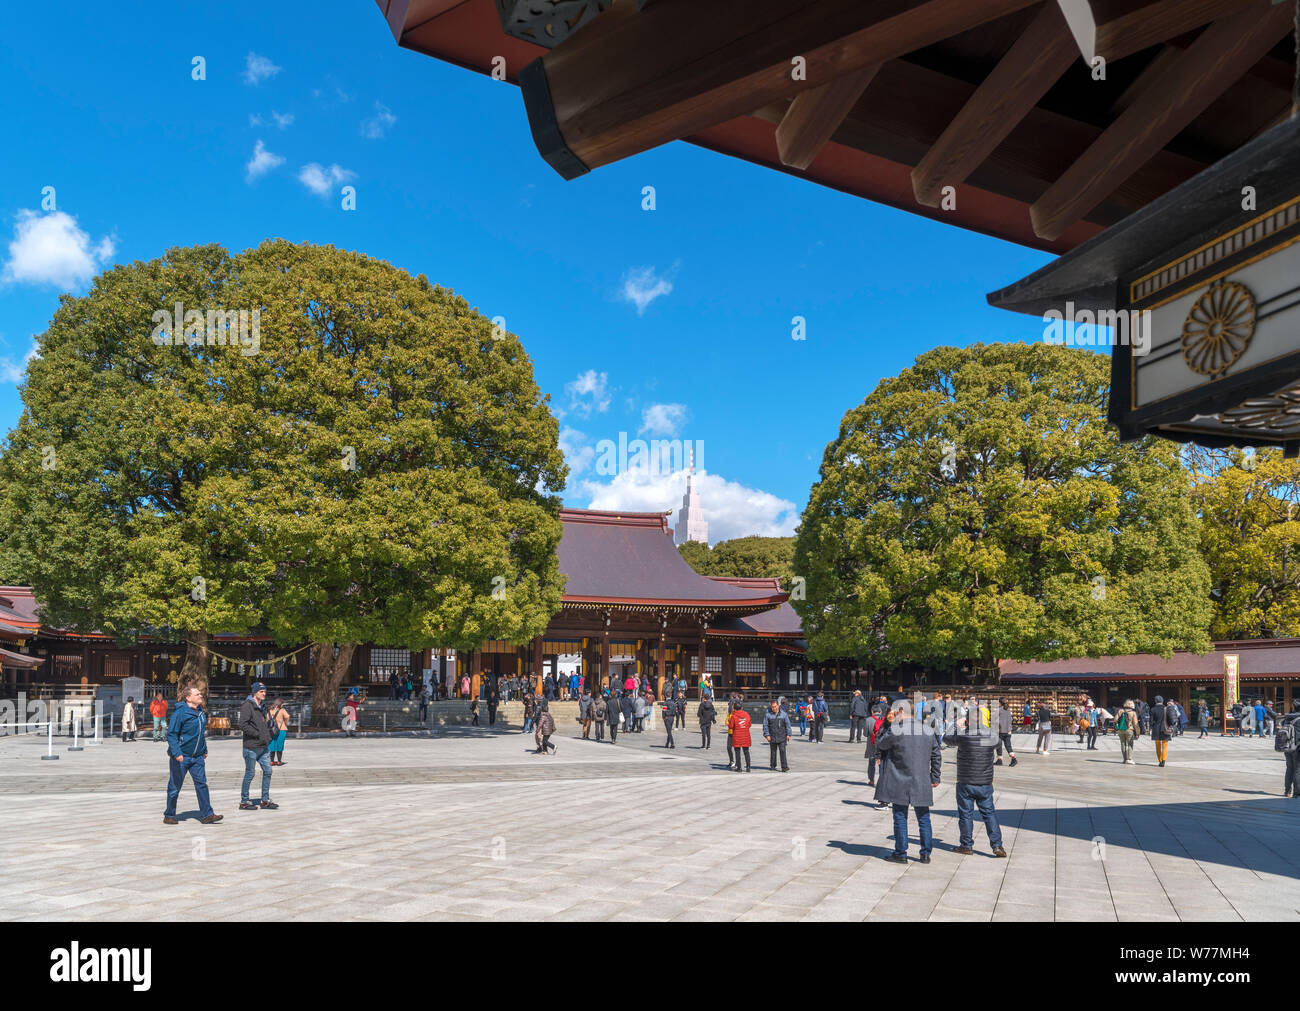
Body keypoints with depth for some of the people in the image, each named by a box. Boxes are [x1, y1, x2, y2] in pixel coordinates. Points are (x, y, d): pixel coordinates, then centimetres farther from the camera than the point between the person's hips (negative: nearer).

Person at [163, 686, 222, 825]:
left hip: (197, 756, 6)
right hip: (181, 756, -6)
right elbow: (171, 734, -15)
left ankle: (206, 815, 0)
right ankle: (169, 816, 19)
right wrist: (176, 753, -24)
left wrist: (204, 750, 24)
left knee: (201, 784, 0)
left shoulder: (201, 712, 9)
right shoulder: (180, 713, -13)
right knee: (175, 787, 5)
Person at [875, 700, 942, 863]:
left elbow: (879, 744, 2)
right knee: (923, 818, 12)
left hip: (900, 783, -4)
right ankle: (926, 853, 15)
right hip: (922, 783, 4)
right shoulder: (927, 730, 5)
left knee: (900, 818, 5)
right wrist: (935, 777, 17)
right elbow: (937, 755, 10)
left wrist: (887, 723, 2)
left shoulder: (895, 730, -13)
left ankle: (900, 853, 8)